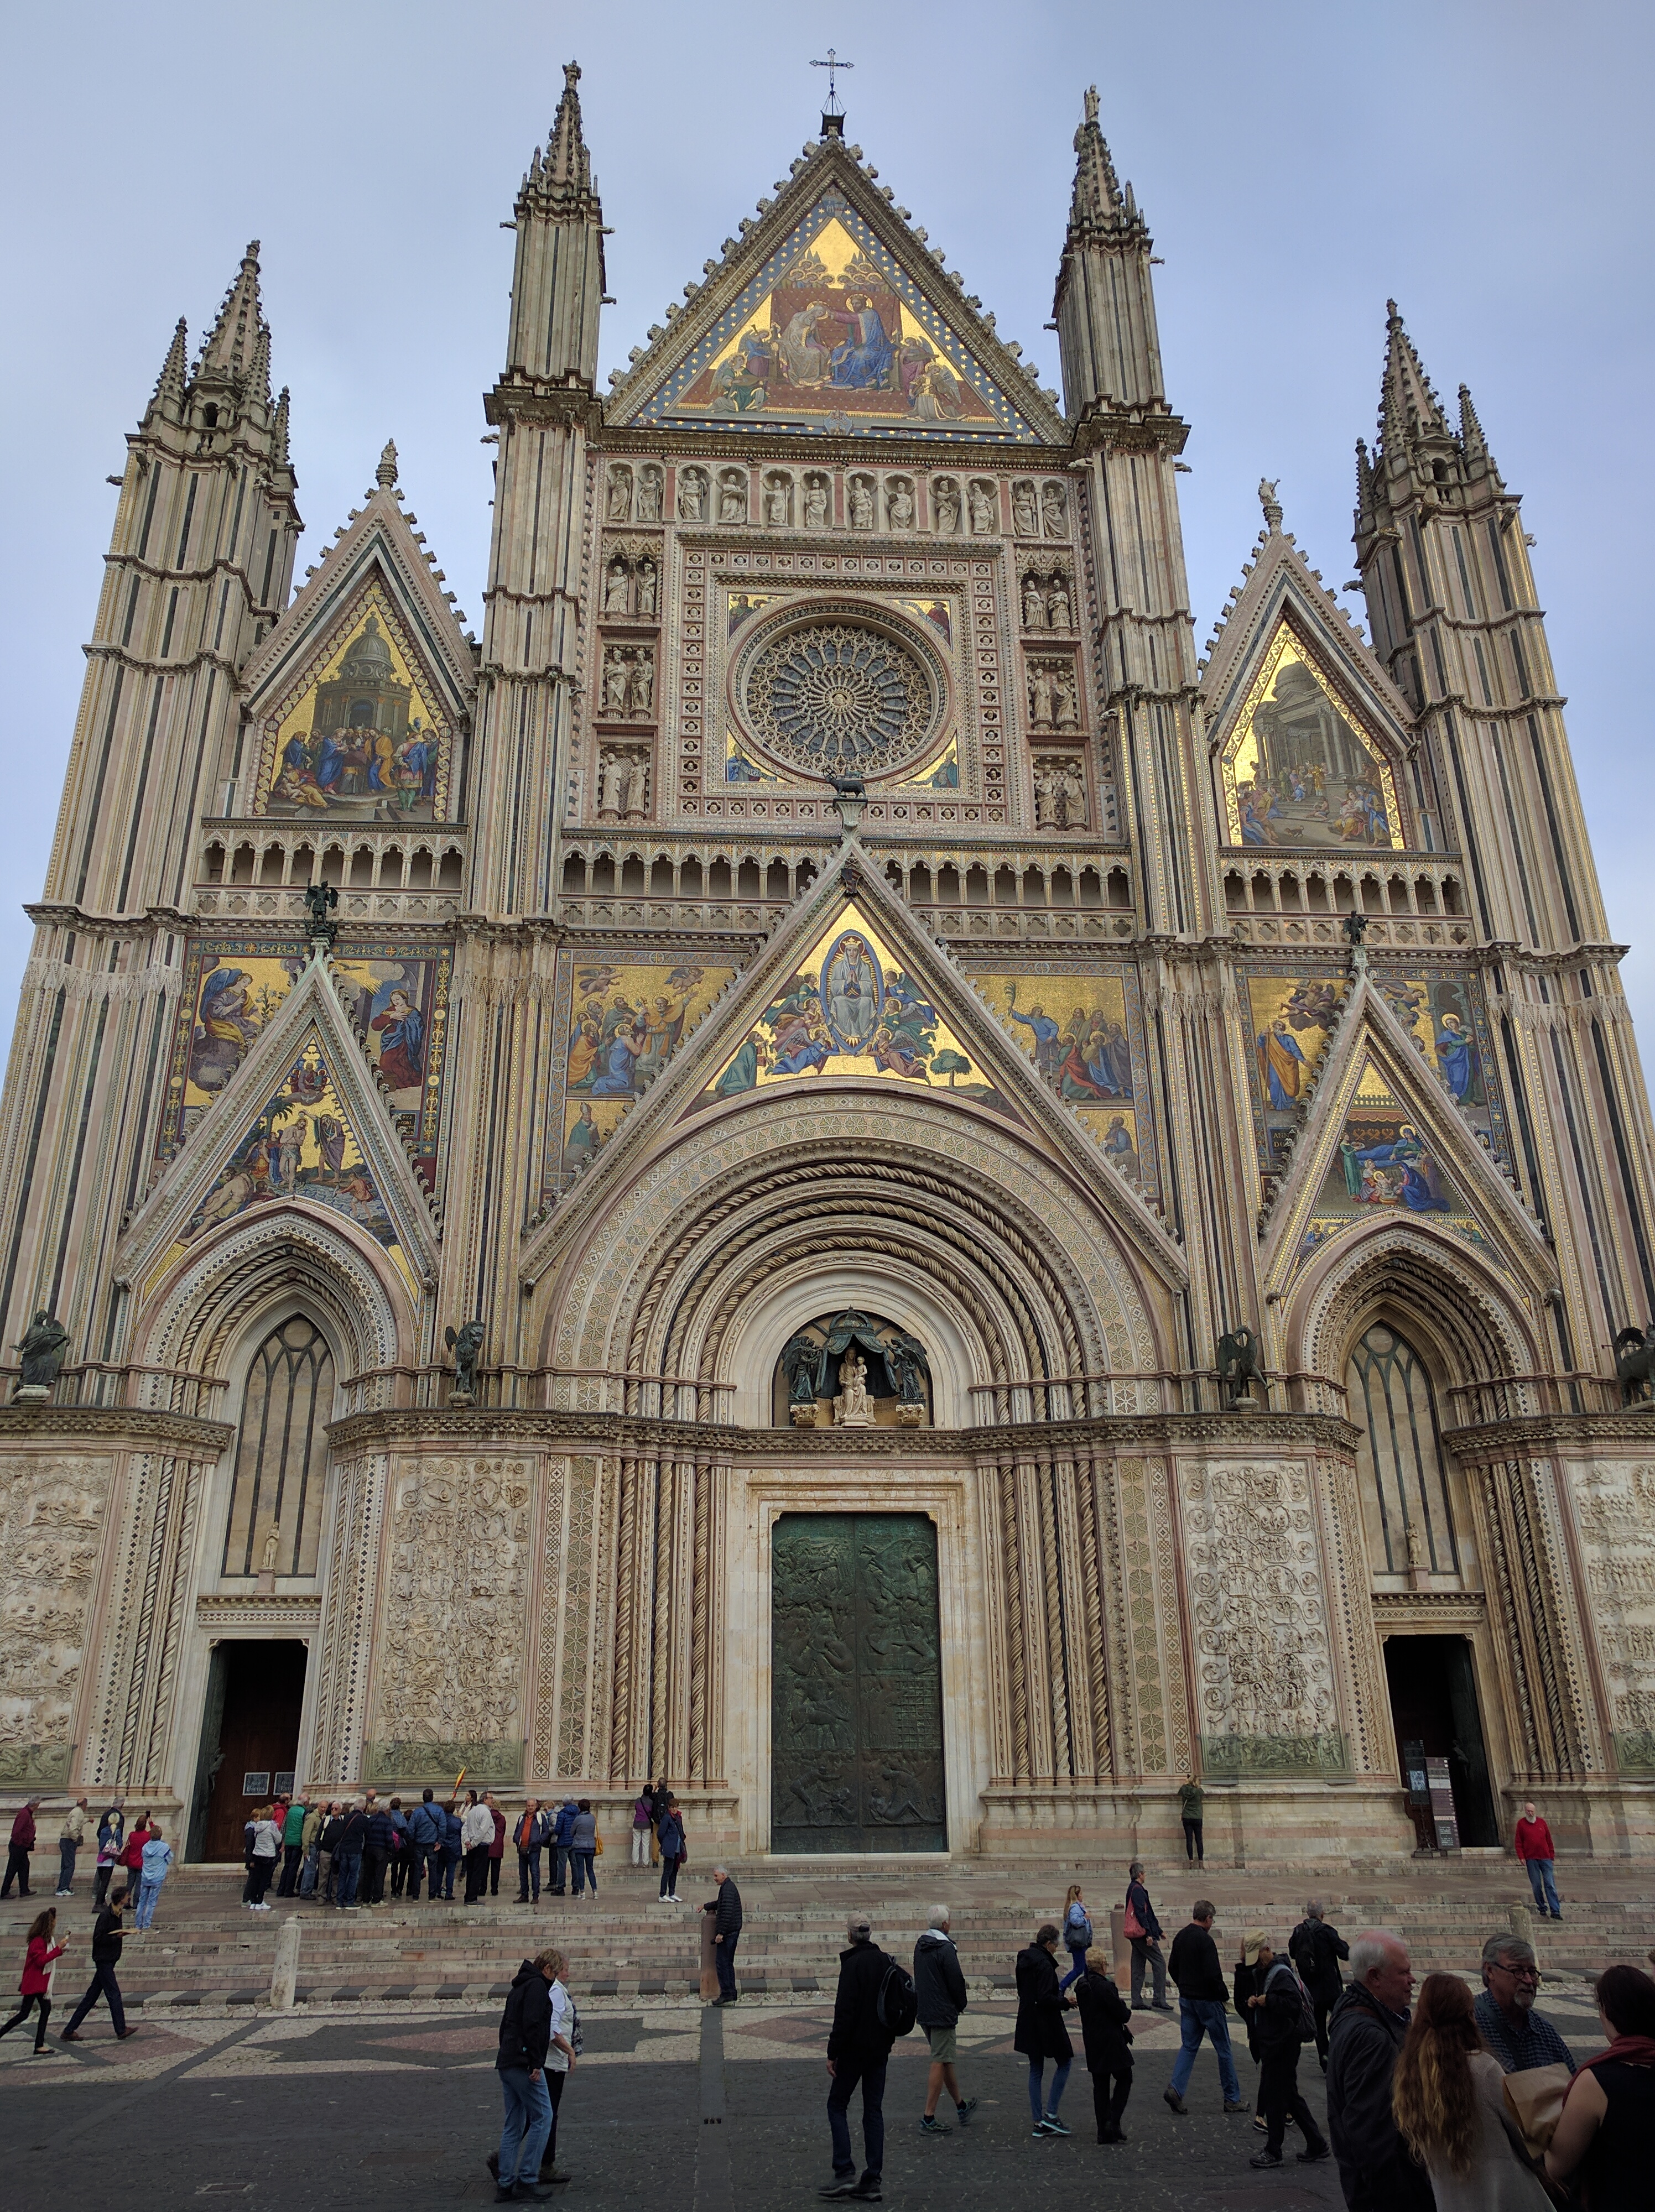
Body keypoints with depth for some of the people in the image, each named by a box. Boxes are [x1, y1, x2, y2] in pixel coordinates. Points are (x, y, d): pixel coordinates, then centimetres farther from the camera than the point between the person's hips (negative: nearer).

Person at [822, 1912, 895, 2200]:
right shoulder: (886, 1962, 5)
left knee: (837, 2105, 7)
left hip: (855, 2047, -7)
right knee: (874, 2109, 11)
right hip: (881, 2047, 7)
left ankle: (845, 2173, 0)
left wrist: (833, 2052, -14)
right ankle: (872, 2181, 11)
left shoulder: (853, 1964, -17)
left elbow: (845, 2012, -20)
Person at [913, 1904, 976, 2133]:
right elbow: (957, 1981, -16)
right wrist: (961, 2005, 2)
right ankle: (929, 2119, -3)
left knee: (945, 2060, 20)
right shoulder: (946, 1949, -18)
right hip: (943, 2015, -8)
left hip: (924, 2013, 8)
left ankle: (961, 2106, 34)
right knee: (940, 2063, -3)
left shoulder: (920, 1946, 8)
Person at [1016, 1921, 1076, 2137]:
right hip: (1045, 2024, -8)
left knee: (1035, 2070, 12)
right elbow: (1045, 1998, -25)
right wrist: (1065, 2002, -8)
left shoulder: (1024, 1960, 8)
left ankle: (1039, 2122, 14)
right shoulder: (1044, 1964, -19)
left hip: (1028, 2024, 8)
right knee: (1064, 2063, 7)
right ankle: (1051, 2114, 3)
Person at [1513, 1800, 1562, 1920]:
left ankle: (1555, 1911, -6)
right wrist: (1521, 1856, -4)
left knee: (1550, 1884, -5)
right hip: (1531, 1859, -1)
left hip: (1545, 1858, 1)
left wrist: (1552, 1854, 9)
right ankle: (1542, 1908, 15)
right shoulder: (1521, 1824, 5)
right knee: (1536, 1885, 3)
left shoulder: (1541, 1822, 10)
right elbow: (1518, 1842, 3)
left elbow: (1549, 1839, 14)